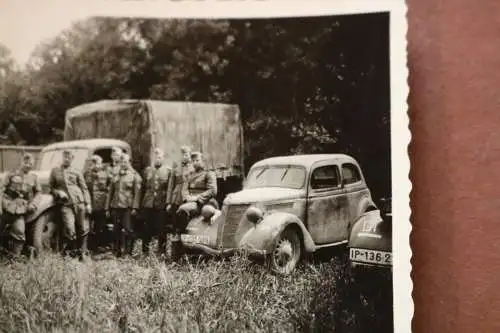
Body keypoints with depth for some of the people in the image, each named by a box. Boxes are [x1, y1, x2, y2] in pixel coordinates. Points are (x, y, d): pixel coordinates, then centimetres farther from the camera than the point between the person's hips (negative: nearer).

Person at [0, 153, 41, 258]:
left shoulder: (34, 177, 7)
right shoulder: (12, 174, 3)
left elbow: (38, 192, 11)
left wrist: (33, 204, -5)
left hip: (21, 208, 0)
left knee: (19, 232, -8)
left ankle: (15, 256, 5)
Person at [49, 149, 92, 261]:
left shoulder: (76, 172, 11)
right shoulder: (54, 171, 13)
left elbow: (84, 188, 9)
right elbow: (51, 187, 18)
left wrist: (88, 204, 2)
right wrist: (58, 193, -3)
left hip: (79, 202, 1)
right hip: (65, 204, -1)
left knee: (83, 229, 1)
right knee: (70, 231, -11)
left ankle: (82, 253, 17)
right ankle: (68, 251, 12)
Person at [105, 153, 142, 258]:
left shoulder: (135, 175, 3)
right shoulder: (116, 176, 16)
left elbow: (137, 193, -5)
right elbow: (111, 192, 17)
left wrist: (134, 208, -14)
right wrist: (108, 208, 12)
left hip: (128, 207, -4)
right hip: (115, 206, 4)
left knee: (128, 230, -6)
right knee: (117, 231, 7)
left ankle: (128, 253, -1)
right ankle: (117, 252, 15)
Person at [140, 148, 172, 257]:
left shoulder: (168, 171, 4)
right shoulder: (147, 170, 14)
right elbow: (143, 187, 13)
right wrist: (142, 201, 6)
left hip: (162, 204, -3)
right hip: (148, 204, 3)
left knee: (161, 229, 1)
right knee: (146, 229, 6)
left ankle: (162, 252, 10)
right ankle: (145, 252, 17)